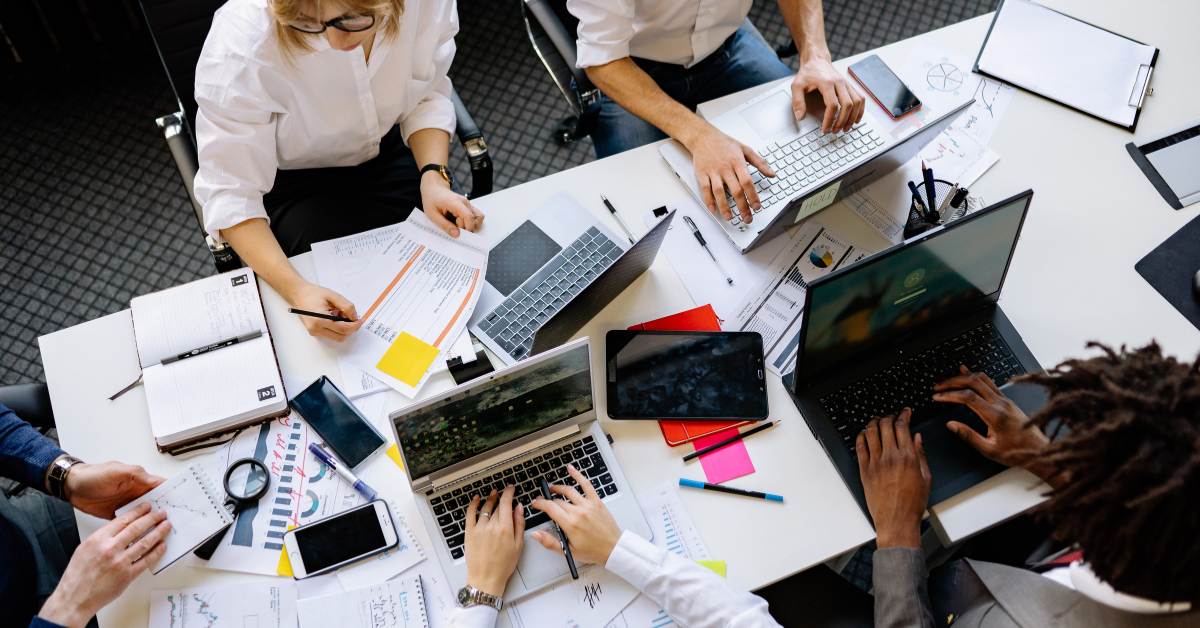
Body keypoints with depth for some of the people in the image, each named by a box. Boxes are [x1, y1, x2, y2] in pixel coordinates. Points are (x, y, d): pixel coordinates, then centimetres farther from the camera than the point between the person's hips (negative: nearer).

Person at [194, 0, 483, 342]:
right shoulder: (241, 40, -35)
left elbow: (426, 96, -7)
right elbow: (230, 194, -28)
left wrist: (433, 176, -25)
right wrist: (295, 289, -42)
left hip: (389, 153, 3)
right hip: (292, 182, -3)